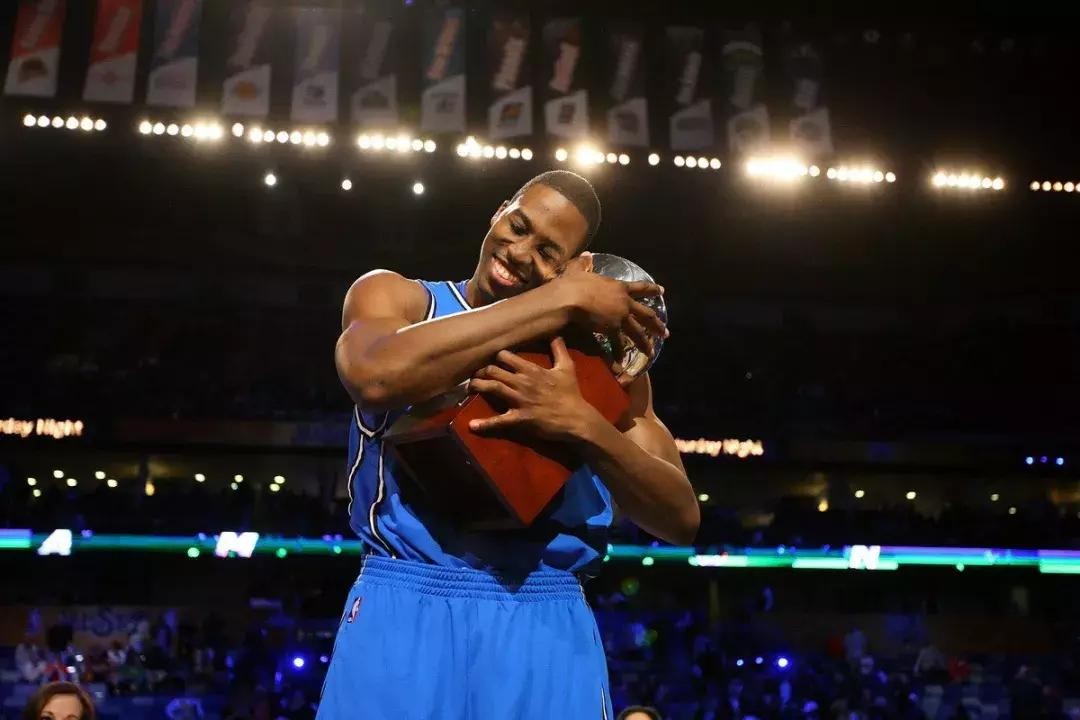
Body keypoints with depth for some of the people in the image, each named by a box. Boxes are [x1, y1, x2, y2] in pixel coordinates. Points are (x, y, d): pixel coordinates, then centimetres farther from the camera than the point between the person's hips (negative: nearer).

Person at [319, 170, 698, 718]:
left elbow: (681, 519, 2)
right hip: (405, 607, -1)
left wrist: (584, 426, -16)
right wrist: (563, 301, -16)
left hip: (549, 624, 2)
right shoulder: (394, 295, 5)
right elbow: (375, 374, -21)